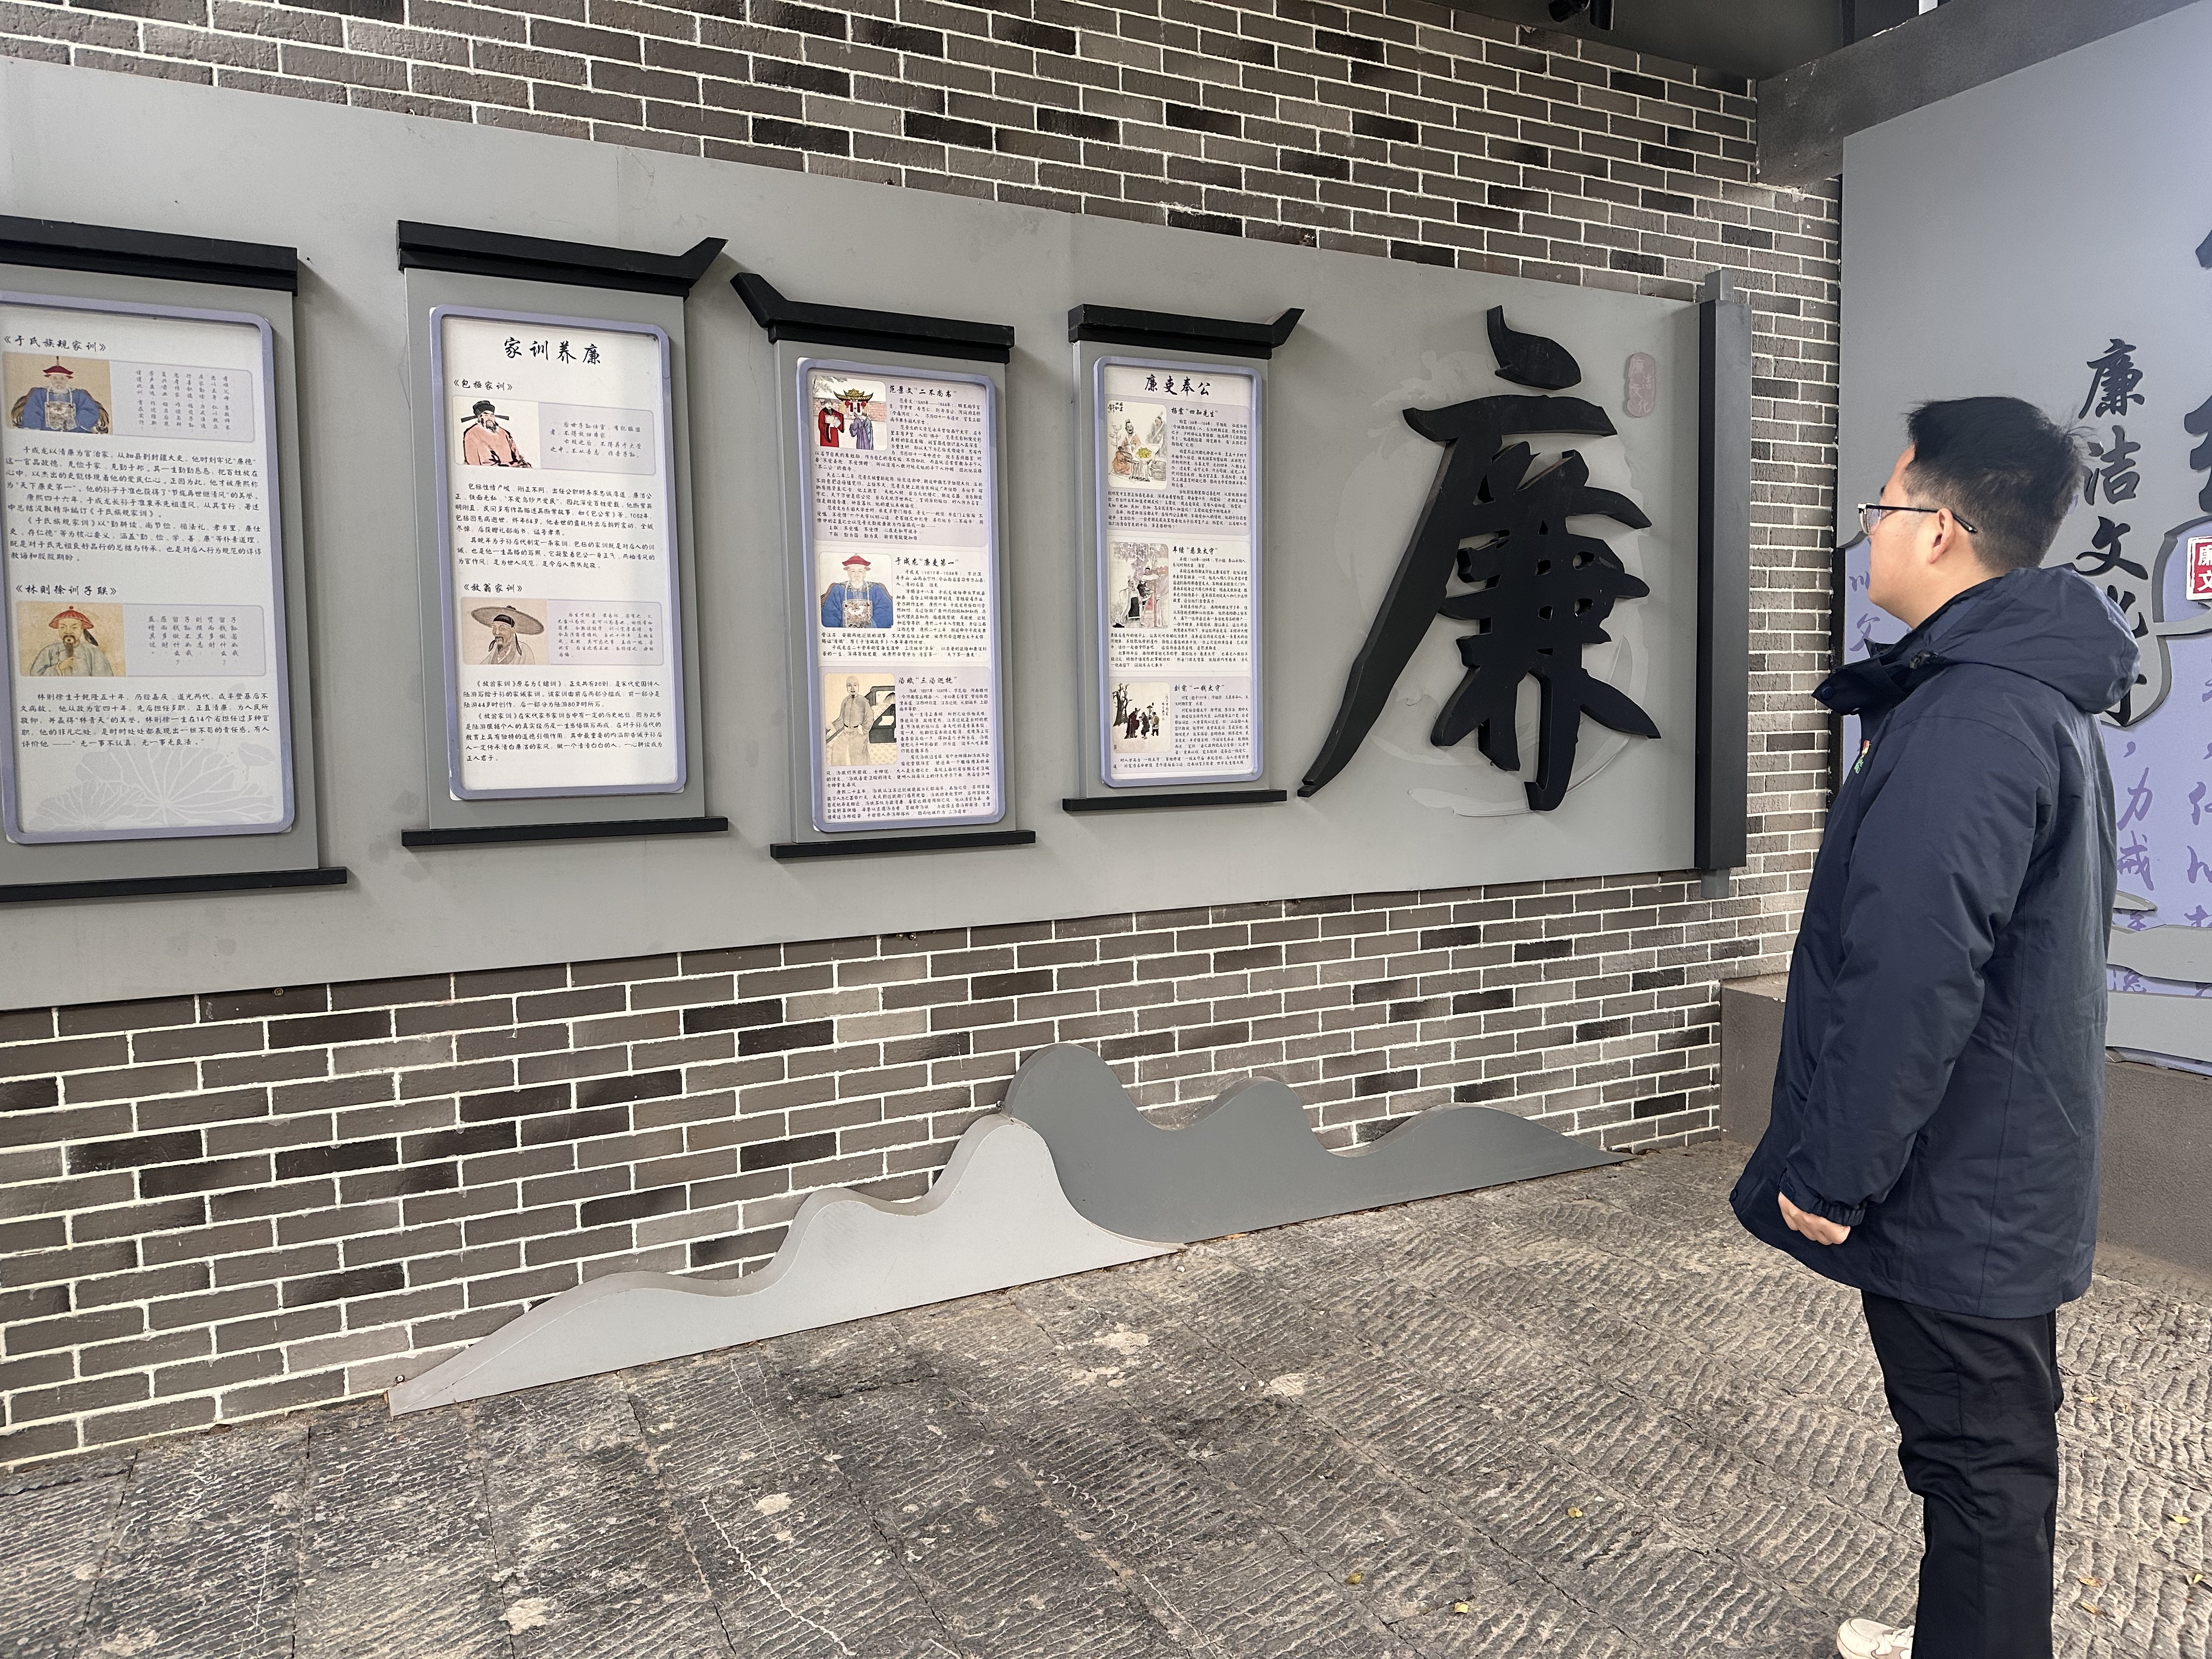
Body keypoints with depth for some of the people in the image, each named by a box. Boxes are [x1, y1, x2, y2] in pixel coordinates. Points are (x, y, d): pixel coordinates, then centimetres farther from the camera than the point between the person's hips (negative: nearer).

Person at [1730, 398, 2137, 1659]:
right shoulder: (2045, 700, 10)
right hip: (2012, 1173, 10)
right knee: (1988, 1447, 23)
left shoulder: (1967, 724, -25)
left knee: (1977, 1455, 6)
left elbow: (1909, 978, -29)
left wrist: (1831, 1172, -21)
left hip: (1955, 1185, -10)